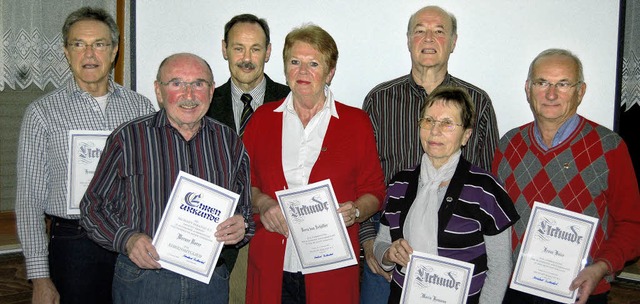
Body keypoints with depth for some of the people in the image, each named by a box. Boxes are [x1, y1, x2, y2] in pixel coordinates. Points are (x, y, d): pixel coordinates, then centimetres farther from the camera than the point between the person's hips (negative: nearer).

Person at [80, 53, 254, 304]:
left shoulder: (230, 142, 4)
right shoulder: (127, 139, -4)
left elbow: (246, 209, 11)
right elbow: (94, 207, -1)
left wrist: (241, 227, -10)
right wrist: (127, 239, -17)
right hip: (142, 281, -2)